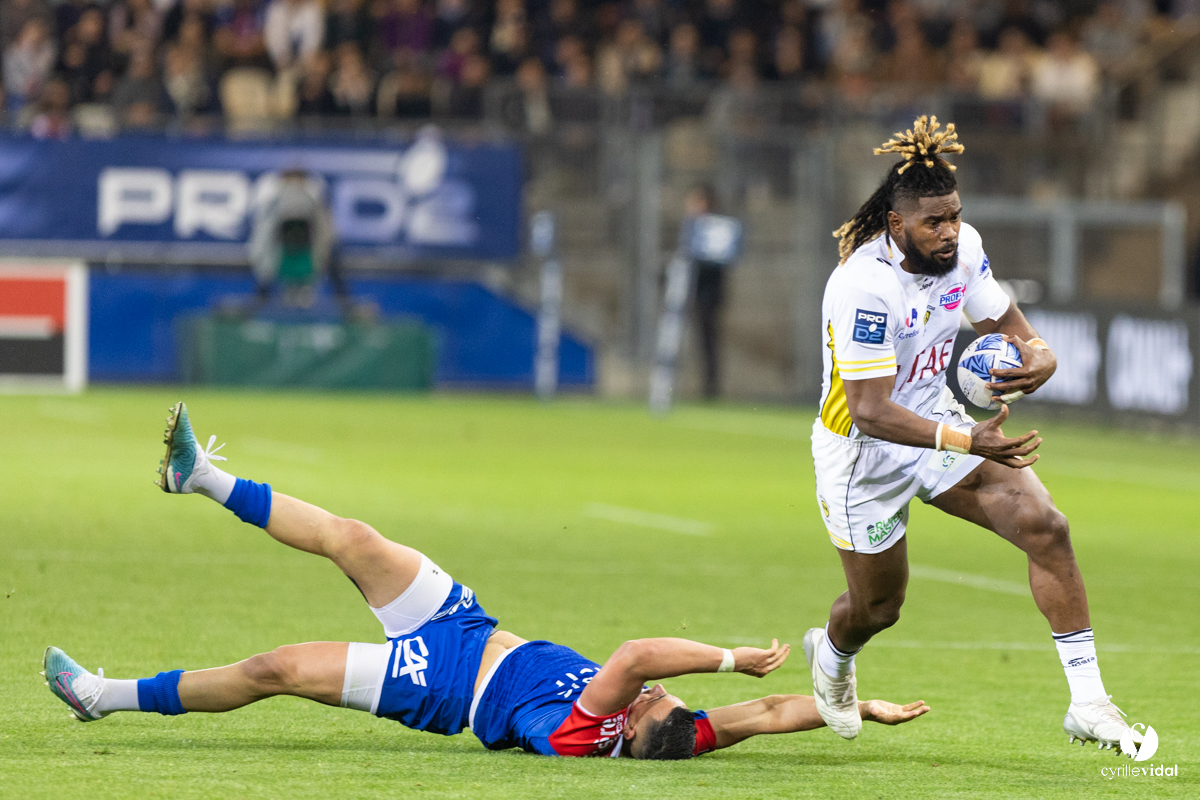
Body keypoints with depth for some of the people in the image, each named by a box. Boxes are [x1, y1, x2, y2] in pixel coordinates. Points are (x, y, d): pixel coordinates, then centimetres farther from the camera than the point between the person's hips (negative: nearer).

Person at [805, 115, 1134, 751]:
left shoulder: (963, 248, -10)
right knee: (878, 606, 12)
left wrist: (1038, 359, -26)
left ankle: (1087, 702, -15)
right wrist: (966, 442, -46)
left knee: (1044, 524, -17)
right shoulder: (863, 286, -31)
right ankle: (831, 654, 53)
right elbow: (870, 412, -34)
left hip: (940, 422, 5)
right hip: (862, 455, -5)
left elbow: (1009, 329, 0)